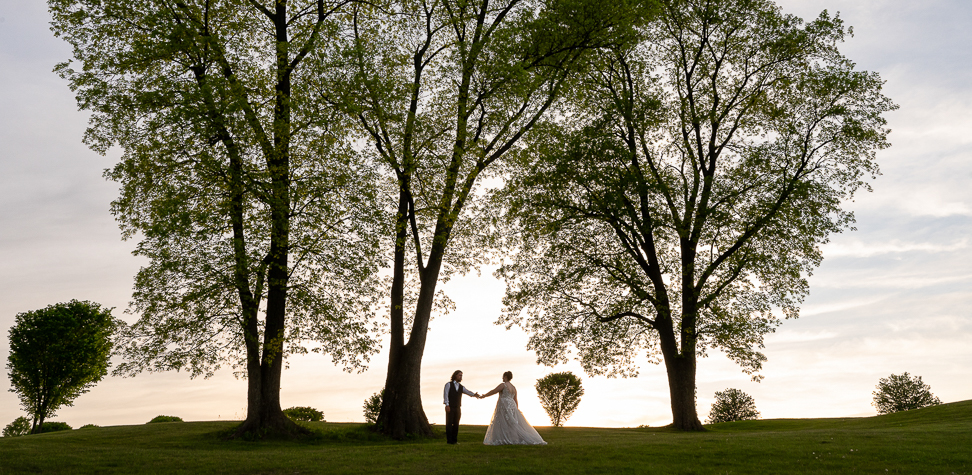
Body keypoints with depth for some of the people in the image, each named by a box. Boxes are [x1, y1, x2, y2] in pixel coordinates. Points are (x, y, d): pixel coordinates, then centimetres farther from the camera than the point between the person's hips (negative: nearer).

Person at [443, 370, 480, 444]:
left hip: (457, 408, 4)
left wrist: (474, 394, -26)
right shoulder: (448, 384, 0)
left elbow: (468, 392, -4)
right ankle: (449, 440, 1)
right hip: (450, 408, -4)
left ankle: (454, 440, 12)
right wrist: (447, 405, -18)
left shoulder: (461, 387, 12)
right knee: (449, 424, -3)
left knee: (456, 424, 5)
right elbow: (445, 394, -8)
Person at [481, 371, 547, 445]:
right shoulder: (513, 387, 15)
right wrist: (516, 411, 19)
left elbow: (493, 392, -9)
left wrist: (484, 395, 3)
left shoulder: (503, 385, -8)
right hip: (511, 406, 8)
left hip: (504, 406, -8)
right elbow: (515, 400, 16)